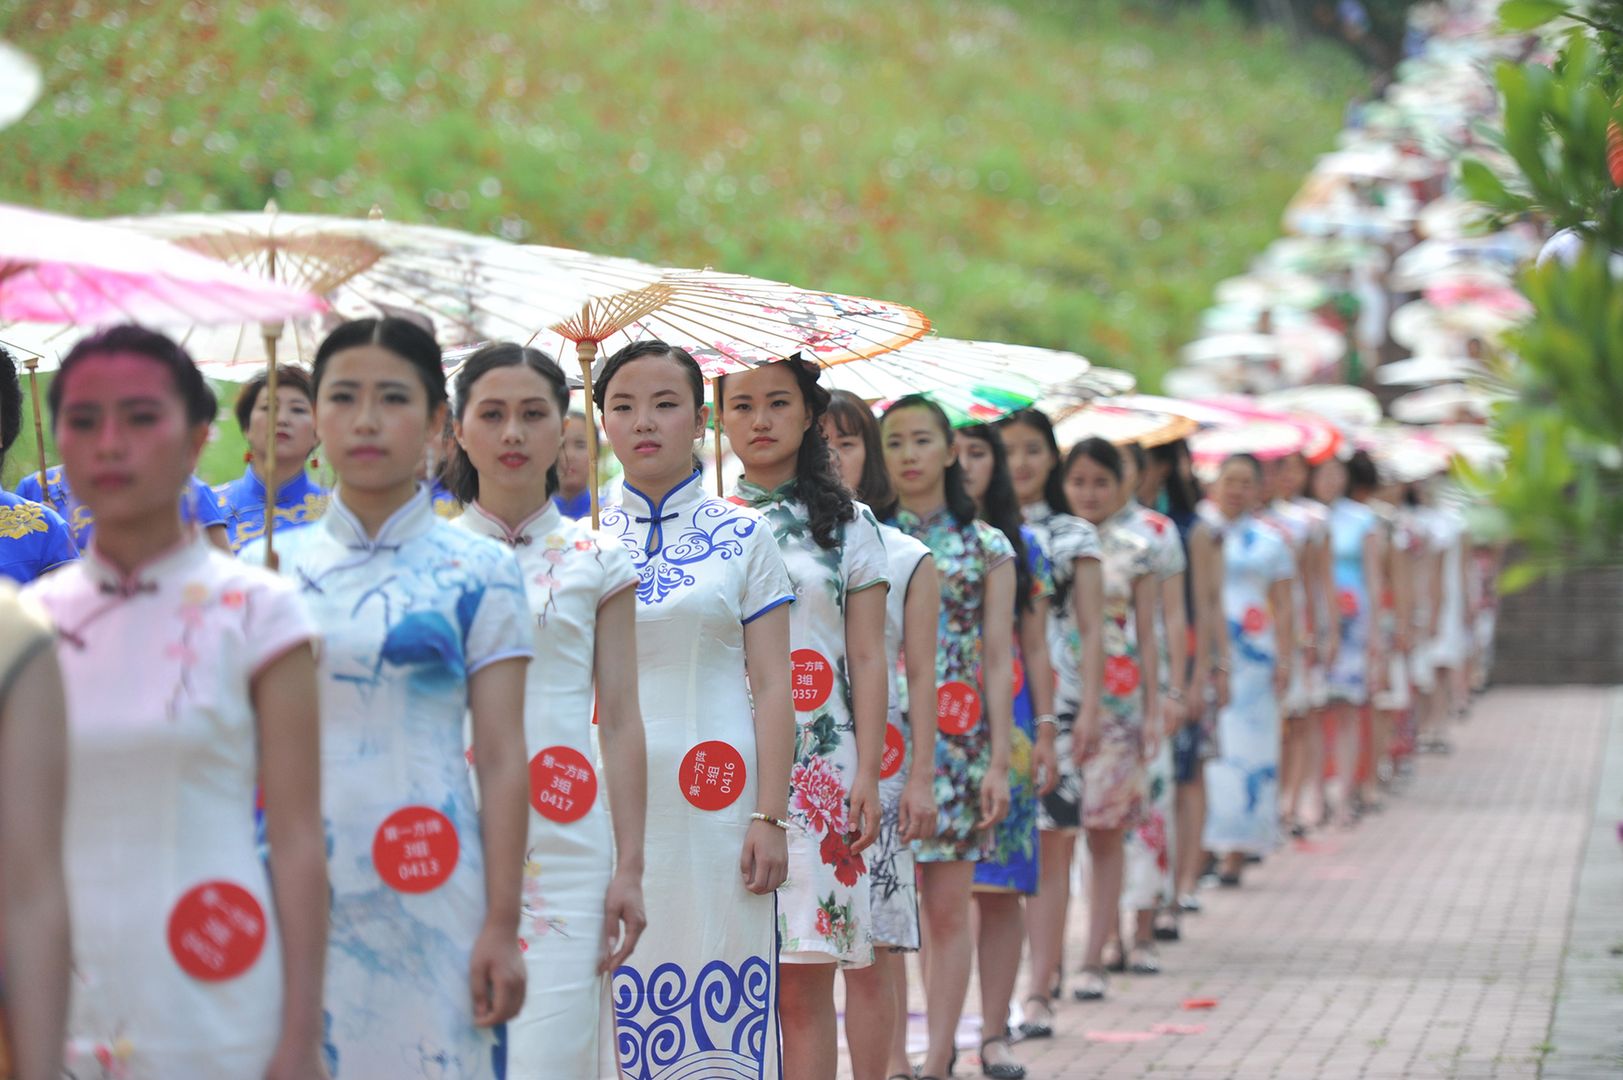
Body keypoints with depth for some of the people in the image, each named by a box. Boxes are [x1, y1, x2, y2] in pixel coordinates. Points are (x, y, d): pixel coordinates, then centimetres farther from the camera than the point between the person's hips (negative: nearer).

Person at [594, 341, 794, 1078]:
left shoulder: (744, 538, 3)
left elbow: (772, 686, 0)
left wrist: (771, 817, -7)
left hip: (715, 796, -2)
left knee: (718, 1006, -3)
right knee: (612, 998, 1)